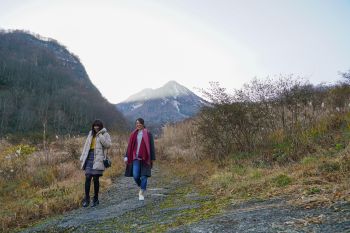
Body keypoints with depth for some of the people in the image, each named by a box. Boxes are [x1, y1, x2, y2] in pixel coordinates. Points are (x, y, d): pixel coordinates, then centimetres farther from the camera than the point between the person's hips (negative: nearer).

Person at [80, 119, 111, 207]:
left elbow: (108, 145, -12)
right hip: (90, 157, 4)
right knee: (88, 178, -5)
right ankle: (86, 198, 4)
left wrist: (100, 135, -13)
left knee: (96, 179, 0)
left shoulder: (105, 134, 2)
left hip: (98, 159, -4)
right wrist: (82, 157, 15)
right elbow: (86, 146, 20)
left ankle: (95, 199, 13)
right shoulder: (91, 134, 17)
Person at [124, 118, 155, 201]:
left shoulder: (148, 134, -1)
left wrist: (152, 159, -3)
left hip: (145, 158, -3)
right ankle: (142, 188, 26)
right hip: (136, 158, 3)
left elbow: (151, 147, -1)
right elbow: (129, 146, 10)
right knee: (135, 176, -3)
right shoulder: (133, 134, 10)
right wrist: (126, 157, 0)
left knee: (144, 176, -3)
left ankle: (142, 193, 12)